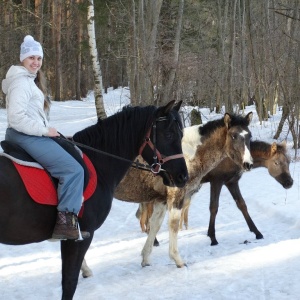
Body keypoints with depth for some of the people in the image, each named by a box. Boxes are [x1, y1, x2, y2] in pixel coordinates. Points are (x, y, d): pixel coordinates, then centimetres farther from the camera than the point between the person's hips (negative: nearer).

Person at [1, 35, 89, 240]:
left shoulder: (29, 80, 18)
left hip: (28, 135, 11)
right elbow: (17, 117, -24)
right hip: (28, 137, -11)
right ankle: (66, 221, -24)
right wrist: (44, 130, -19)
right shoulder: (21, 82, -15)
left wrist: (45, 129, 12)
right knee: (73, 169, -18)